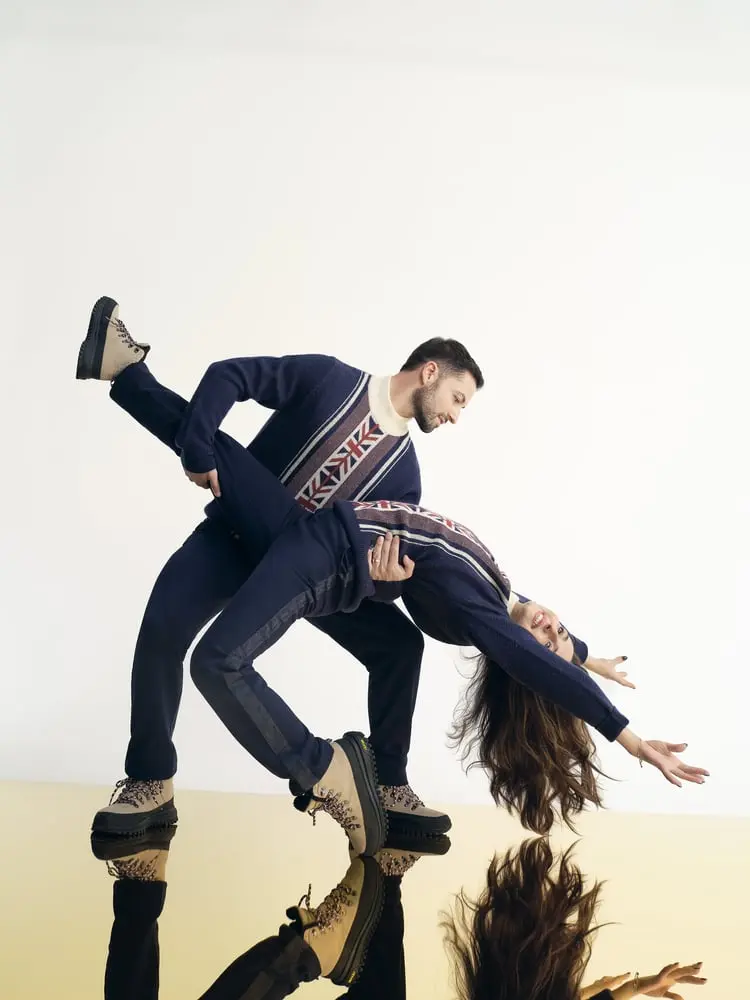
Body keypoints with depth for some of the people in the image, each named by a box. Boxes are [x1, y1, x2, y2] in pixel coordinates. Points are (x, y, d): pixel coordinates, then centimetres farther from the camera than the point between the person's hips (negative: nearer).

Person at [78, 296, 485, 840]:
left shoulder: (403, 465, 4)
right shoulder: (332, 378, -9)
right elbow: (230, 376, -14)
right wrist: (198, 452, -27)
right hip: (236, 534, -5)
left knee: (401, 643, -7)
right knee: (163, 625, -28)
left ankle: (389, 786, 5)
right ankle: (151, 783, -13)